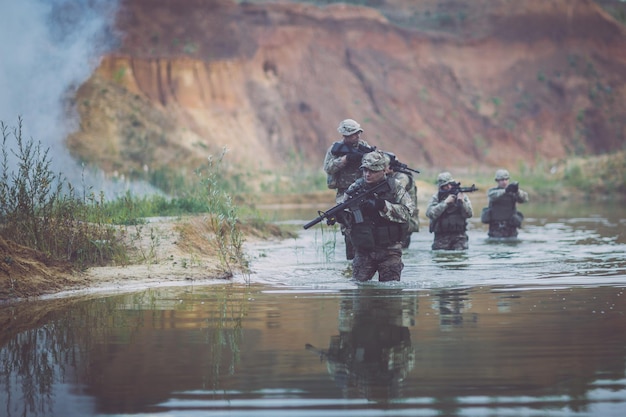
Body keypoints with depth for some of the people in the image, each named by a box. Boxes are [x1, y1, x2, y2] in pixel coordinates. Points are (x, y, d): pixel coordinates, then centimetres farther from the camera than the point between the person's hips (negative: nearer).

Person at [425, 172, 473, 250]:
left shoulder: (461, 195, 7)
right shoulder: (436, 197, 3)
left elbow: (469, 214, -1)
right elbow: (430, 213, -12)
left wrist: (462, 201, -16)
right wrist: (445, 202, -16)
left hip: (459, 236, 1)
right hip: (441, 237, 0)